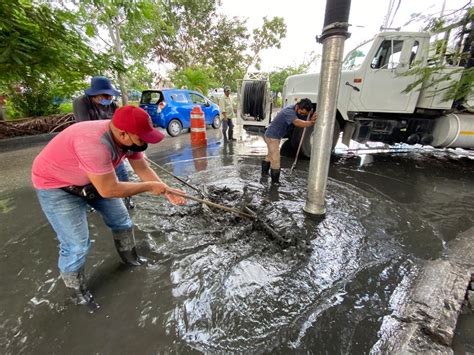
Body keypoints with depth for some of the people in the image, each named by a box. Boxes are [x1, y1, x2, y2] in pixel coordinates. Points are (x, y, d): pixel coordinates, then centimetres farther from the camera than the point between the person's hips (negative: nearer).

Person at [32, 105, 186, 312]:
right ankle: (77, 291, 21)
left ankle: (130, 258, 36)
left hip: (94, 180, 7)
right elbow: (109, 190, -36)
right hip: (56, 185, -7)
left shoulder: (128, 137, -17)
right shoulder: (94, 142, -42)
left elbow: (143, 169, -6)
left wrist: (166, 191, -11)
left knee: (121, 219, 12)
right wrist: (149, 187, -26)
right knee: (77, 245, -7)